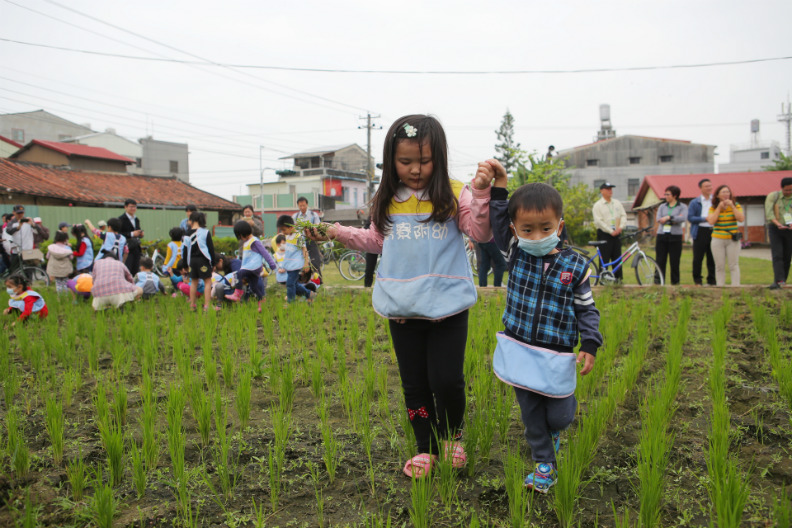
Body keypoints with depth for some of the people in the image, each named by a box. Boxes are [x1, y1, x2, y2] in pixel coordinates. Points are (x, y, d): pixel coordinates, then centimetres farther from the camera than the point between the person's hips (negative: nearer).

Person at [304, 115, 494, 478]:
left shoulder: (453, 195, -6)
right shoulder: (387, 201, 6)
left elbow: (481, 232, -13)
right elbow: (378, 241, 20)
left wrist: (482, 191, -27)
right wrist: (338, 233, 10)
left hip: (447, 307, -4)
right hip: (401, 308, 4)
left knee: (446, 380, -3)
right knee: (414, 384, 13)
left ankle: (452, 436, 29)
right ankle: (425, 448, 31)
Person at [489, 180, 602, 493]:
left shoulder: (574, 267, -8)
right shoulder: (515, 253, -3)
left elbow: (586, 309, -1)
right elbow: (496, 223, -1)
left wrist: (589, 345, -9)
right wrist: (497, 189, -12)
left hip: (556, 357, -2)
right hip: (520, 352, 2)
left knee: (558, 416, 8)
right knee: (531, 413, 13)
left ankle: (557, 427, 44)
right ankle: (544, 463, 31)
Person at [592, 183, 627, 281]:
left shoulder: (617, 203, 14)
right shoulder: (598, 205, -3)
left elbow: (623, 215, 11)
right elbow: (599, 221, -11)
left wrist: (621, 227, -7)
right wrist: (611, 231, -15)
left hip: (616, 234, 5)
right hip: (604, 234, -5)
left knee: (617, 257, 6)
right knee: (604, 259, -4)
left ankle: (618, 278, 12)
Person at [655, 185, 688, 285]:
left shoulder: (682, 207, 5)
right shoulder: (662, 206, 15)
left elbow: (682, 218, -14)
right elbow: (659, 219, -1)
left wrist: (668, 217, -13)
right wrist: (674, 220, -8)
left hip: (675, 236, -3)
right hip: (661, 235, 3)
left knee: (674, 261, -1)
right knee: (660, 260, 1)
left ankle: (675, 282, 9)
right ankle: (659, 281, 6)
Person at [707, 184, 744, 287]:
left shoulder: (736, 206, 4)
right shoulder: (713, 208, 3)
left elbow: (741, 219, -10)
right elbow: (711, 221, -11)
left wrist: (732, 206, -13)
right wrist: (719, 207, -10)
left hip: (733, 240, 0)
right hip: (718, 240, 0)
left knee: (734, 266, -2)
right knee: (719, 267, 3)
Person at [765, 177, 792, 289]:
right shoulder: (773, 196, -4)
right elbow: (768, 212, -15)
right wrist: (778, 224, -30)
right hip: (775, 229, -3)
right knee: (777, 255, -13)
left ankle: (780, 281, 11)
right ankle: (780, 281, -22)